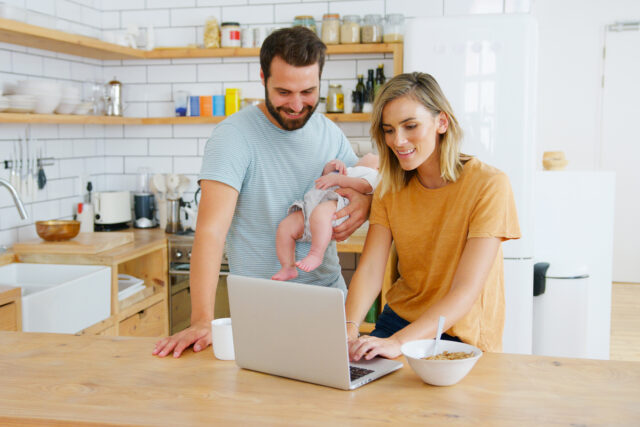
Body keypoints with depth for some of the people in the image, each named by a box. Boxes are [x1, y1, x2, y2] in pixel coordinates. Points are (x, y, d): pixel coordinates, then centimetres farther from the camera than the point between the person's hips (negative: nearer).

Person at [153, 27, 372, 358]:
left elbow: (368, 187, 16)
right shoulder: (233, 136, -14)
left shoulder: (330, 133, 6)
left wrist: (365, 201, -10)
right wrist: (202, 320, -32)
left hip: (330, 297, 5)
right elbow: (211, 231, -22)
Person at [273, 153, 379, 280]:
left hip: (336, 203, -8)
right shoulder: (347, 170, 46)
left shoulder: (372, 173, 19)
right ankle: (288, 268, -6)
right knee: (284, 227, -11)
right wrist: (331, 165, 21)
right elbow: (325, 174, 42)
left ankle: (316, 255, -41)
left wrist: (337, 179, -8)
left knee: (319, 213, -42)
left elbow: (364, 186, -3)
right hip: (311, 203, 8)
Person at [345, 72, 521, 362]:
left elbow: (466, 291, -21)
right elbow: (369, 270, -7)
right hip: (397, 321, 5)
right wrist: (348, 328, -27)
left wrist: (399, 342, -33)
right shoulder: (390, 190, 3)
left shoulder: (488, 185, -15)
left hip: (461, 339, -4)